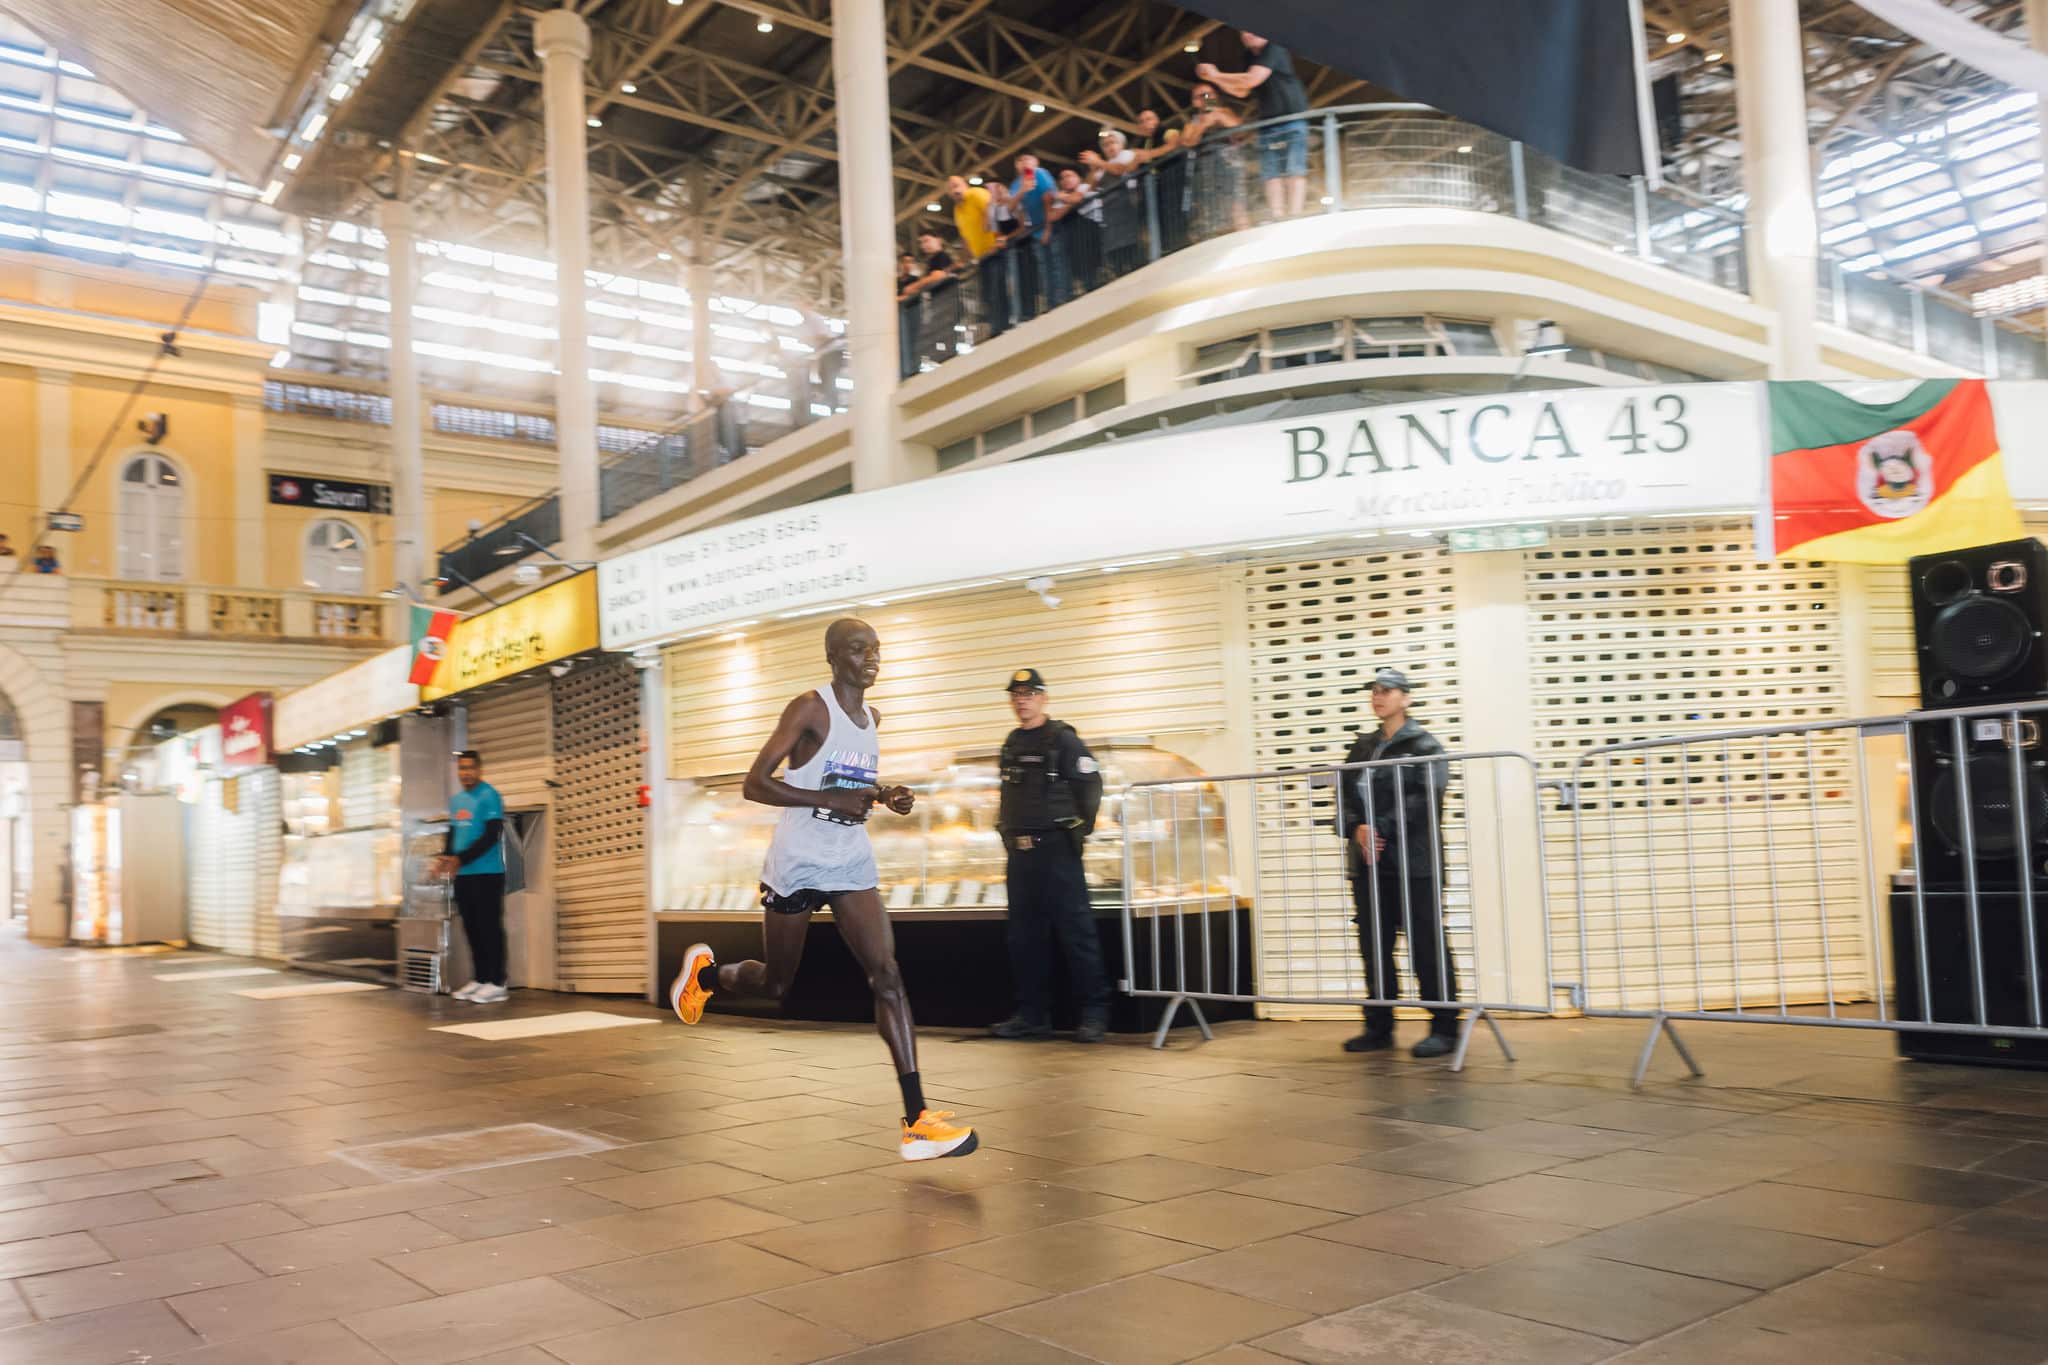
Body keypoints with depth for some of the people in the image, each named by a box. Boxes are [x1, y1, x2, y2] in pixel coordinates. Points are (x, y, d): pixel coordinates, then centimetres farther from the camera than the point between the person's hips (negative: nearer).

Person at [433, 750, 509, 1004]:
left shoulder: (489, 796, -8)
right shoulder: (456, 799, 15)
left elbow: (491, 835, -15)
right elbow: (453, 833, 20)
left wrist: (460, 859, -20)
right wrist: (446, 858, 1)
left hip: (487, 873, -7)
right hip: (463, 875, 7)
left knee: (489, 928, -6)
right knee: (471, 928, 10)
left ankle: (497, 984, -4)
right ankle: (480, 979, 17)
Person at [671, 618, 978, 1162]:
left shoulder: (871, 716, 9)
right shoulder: (811, 709, -12)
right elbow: (755, 783, -17)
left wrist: (885, 796, 5)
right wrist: (832, 800, -26)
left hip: (852, 864, 5)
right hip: (797, 863, -5)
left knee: (887, 976, -11)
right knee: (774, 985, 10)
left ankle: (916, 1121, -14)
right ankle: (704, 971, 45)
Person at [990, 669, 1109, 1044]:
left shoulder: (1063, 739, -5)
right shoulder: (1012, 743, 15)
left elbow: (1091, 785, -8)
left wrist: (1079, 830, -6)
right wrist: (1006, 831, 15)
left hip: (1056, 848, -7)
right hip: (1019, 851, 7)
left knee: (1075, 929, -6)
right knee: (1025, 936, 9)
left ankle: (1094, 1012, 0)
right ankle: (1033, 1015, 17)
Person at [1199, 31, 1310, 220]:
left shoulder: (1274, 49, -9)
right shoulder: (1250, 56, 15)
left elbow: (1252, 79, -18)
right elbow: (1241, 91, 20)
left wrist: (1216, 75, -10)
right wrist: (1215, 79, 6)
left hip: (1292, 118, -7)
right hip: (1268, 123, 7)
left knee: (1294, 170, -14)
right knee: (1271, 173, -4)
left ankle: (1294, 216, -21)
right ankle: (1277, 219, -10)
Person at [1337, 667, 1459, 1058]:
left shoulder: (1424, 746, -1)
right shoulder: (1362, 747, 16)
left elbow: (1424, 799, -13)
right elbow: (1344, 795, 8)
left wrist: (1382, 829, -19)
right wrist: (1357, 829, -12)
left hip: (1414, 861, -6)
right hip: (1369, 862, 6)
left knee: (1427, 947, -3)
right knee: (1374, 947, 8)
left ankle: (1444, 1028, 5)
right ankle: (1378, 1028, 16)